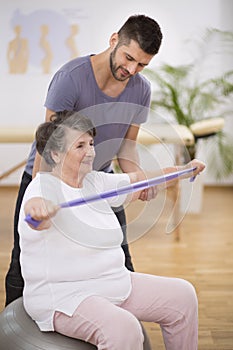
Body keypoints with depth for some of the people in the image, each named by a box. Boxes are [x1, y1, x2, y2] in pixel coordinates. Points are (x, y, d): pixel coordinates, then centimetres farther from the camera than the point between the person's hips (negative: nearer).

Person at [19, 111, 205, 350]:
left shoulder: (96, 182, 8)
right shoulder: (44, 185, -15)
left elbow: (140, 179, 21)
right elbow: (36, 213, -39)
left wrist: (183, 171, 24)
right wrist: (38, 207, -62)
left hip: (116, 285, 8)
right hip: (63, 297, -8)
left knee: (182, 295, 5)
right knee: (123, 327, -34)